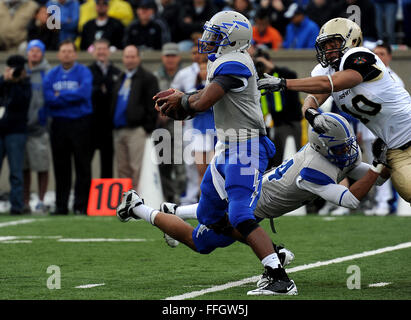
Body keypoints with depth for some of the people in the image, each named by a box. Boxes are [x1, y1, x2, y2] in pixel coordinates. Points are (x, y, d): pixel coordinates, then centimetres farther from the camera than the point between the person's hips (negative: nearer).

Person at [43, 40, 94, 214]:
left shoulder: (84, 72, 0)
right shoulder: (51, 74, 10)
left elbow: (84, 93, -15)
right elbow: (47, 97, -3)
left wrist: (60, 95, -7)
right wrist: (71, 97, -10)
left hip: (80, 123, -3)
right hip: (58, 124, 3)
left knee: (83, 166, -3)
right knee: (61, 167, 5)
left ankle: (81, 205, -1)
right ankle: (61, 205, 9)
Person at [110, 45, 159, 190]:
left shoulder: (147, 78, -1)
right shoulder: (120, 79, 21)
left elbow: (152, 105, -7)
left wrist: (147, 128, -13)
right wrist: (113, 125, 15)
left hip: (137, 130, -7)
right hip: (119, 130, 7)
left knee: (137, 168, -10)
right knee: (123, 169, 8)